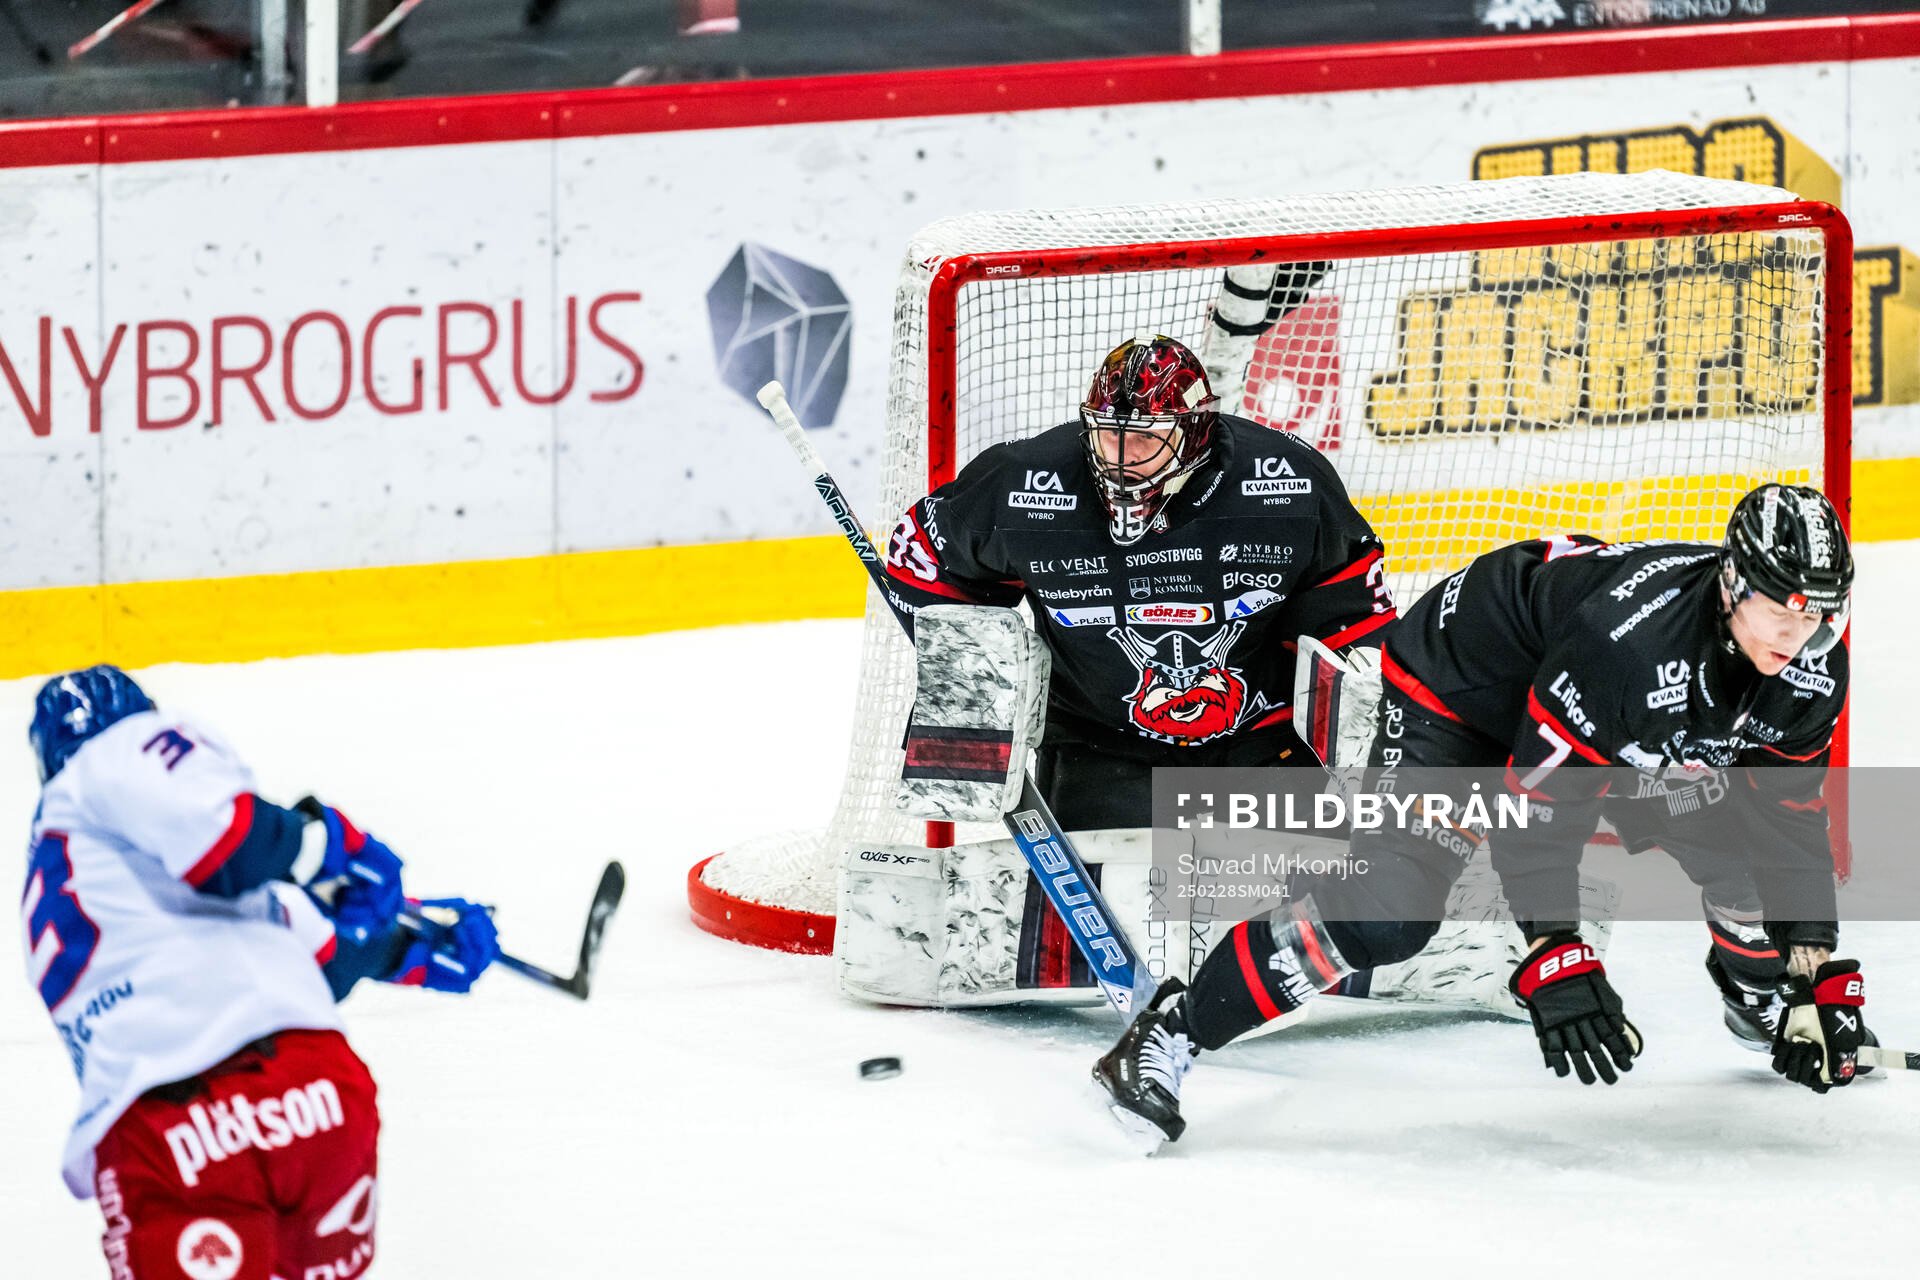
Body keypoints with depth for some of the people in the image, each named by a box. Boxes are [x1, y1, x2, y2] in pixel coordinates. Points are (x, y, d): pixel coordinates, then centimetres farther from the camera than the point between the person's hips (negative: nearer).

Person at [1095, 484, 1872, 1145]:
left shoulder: (1811, 672, -17)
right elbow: (1535, 806, -33)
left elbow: (1794, 822, -2)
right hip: (1460, 688, -8)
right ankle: (1170, 1035, -21)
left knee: (1738, 842, 0)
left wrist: (1820, 981, -6)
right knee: (1390, 905, -24)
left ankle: (1764, 998, 33)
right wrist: (1556, 965, -36)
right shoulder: (1629, 638, -39)